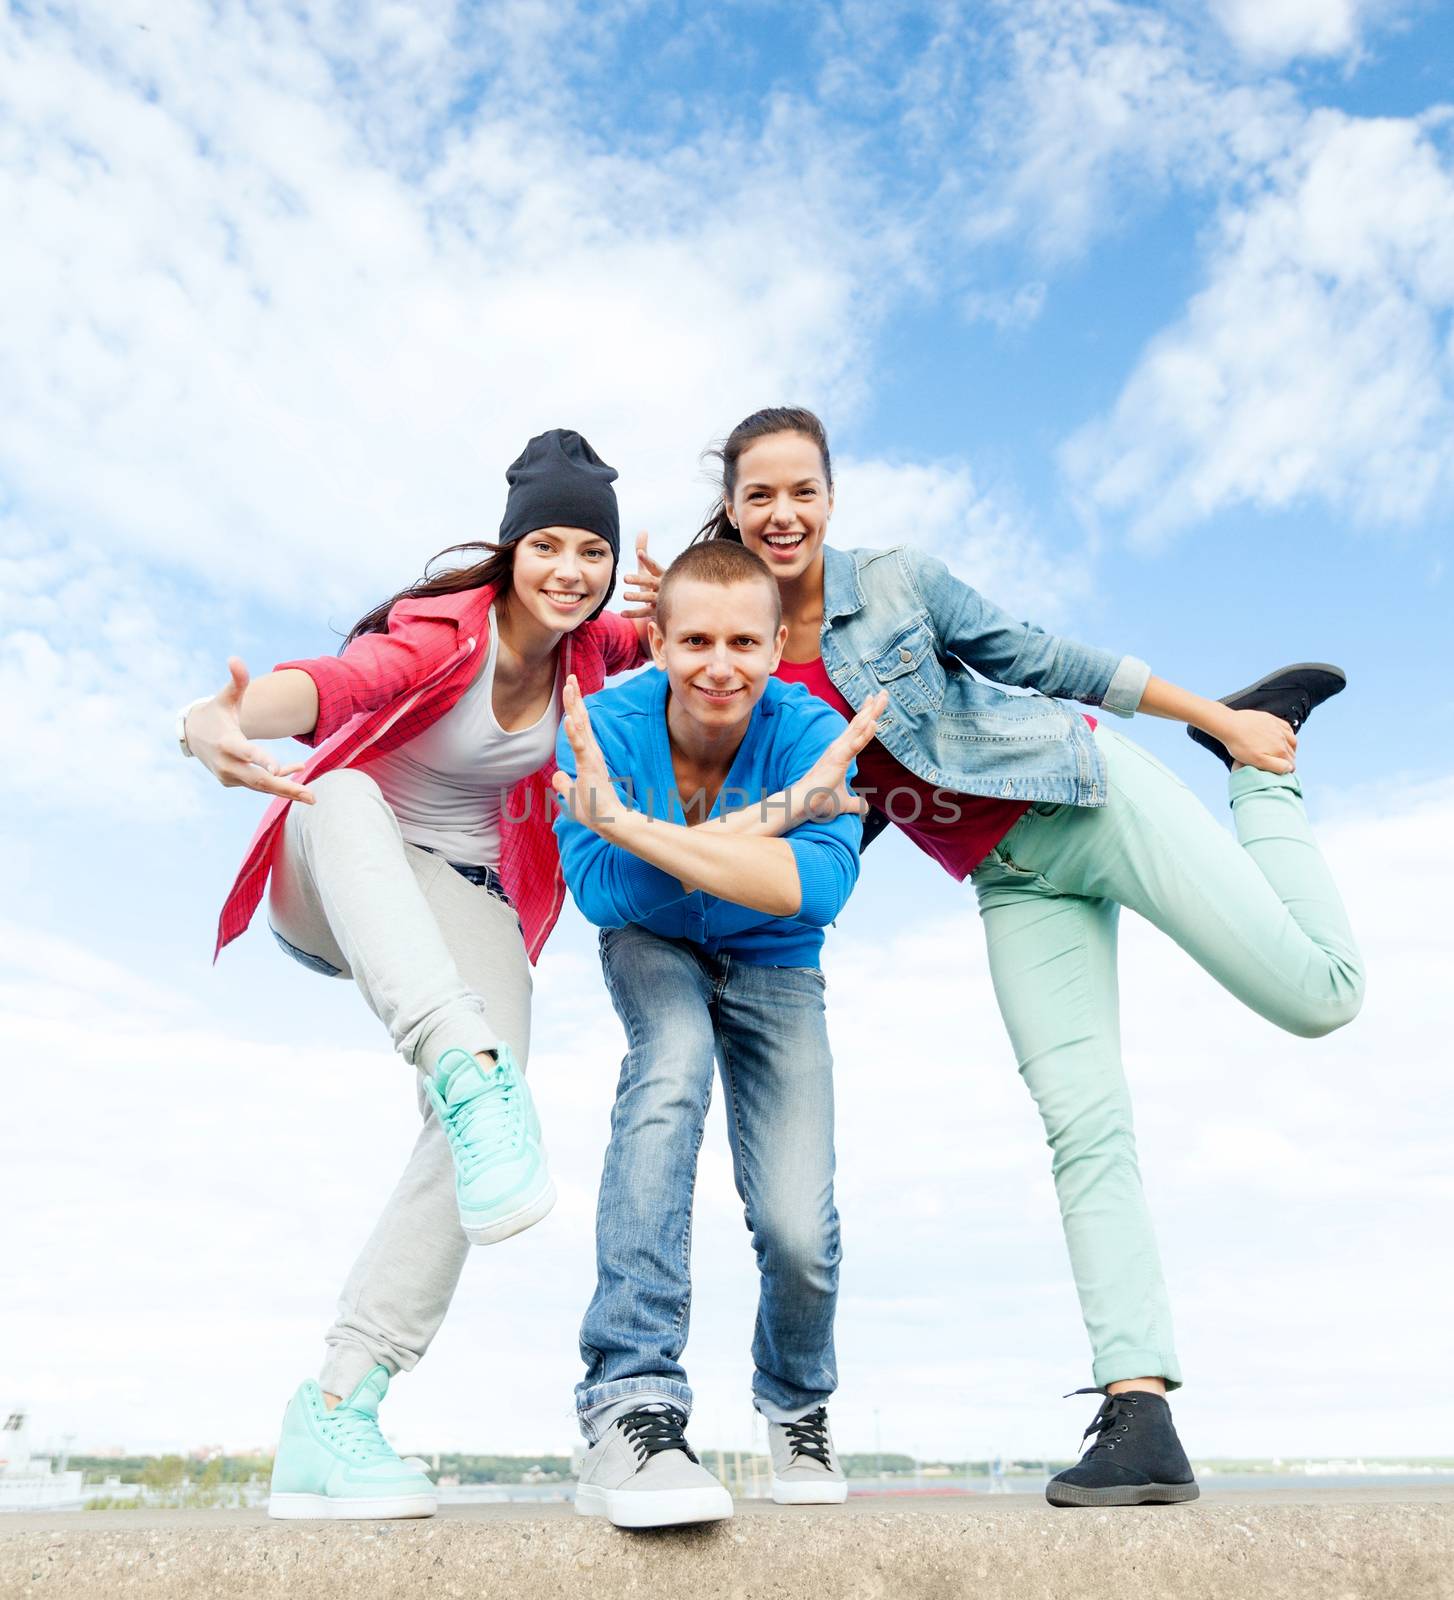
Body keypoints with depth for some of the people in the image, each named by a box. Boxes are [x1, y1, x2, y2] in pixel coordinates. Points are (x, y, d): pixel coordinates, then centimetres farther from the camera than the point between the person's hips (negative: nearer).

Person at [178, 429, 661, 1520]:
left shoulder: (588, 647, -3)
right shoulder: (443, 634, -19)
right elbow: (332, 684, -40)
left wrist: (666, 605, -8)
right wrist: (221, 719, -63)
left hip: (464, 901, 3)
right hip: (336, 890, -3)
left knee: (485, 1127, -23)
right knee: (344, 795, -39)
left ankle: (330, 1421, -19)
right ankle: (467, 1068, -57)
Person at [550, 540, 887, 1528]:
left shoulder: (812, 733, -28)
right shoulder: (606, 725, -25)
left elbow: (817, 887, -43)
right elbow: (602, 892, -34)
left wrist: (635, 826, -48)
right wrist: (766, 819, -42)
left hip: (773, 968, 0)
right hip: (655, 949, 0)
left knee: (798, 1230, -12)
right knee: (673, 1064, -37)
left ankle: (797, 1404, 25)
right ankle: (631, 1405, -31)